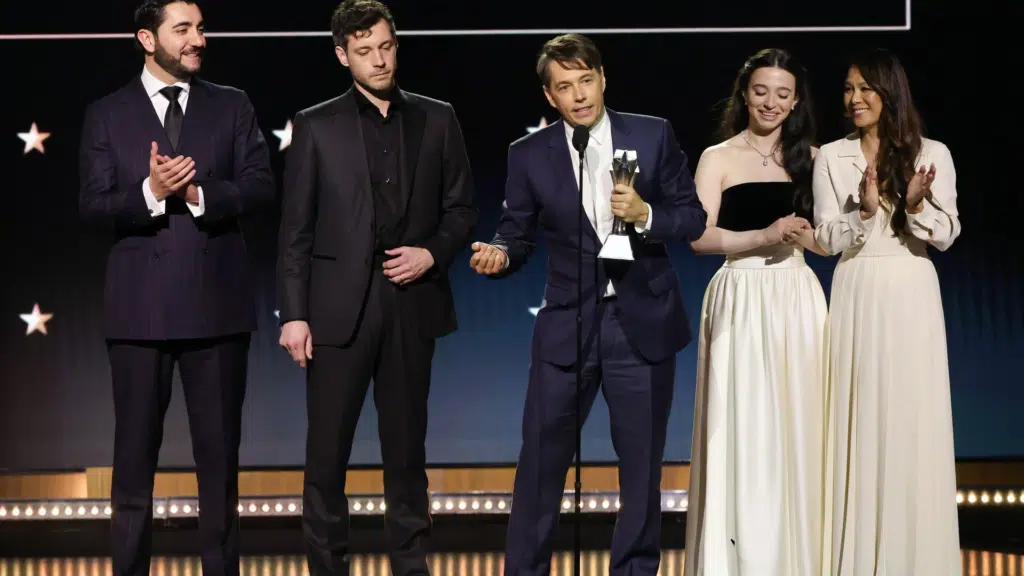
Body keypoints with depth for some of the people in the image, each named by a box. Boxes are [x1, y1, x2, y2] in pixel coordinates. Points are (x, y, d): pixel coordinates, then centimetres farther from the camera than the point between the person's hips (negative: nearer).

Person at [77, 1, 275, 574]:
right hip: (140, 306, -1)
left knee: (220, 452, 7)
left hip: (217, 303, 1)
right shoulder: (107, 115, 6)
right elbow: (93, 205, -2)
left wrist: (199, 195, -16)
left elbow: (262, 187, 0)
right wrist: (150, 193, -19)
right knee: (135, 454, 5)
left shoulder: (232, 106, 8)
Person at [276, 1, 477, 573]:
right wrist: (294, 314, -5)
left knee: (407, 448, 10)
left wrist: (432, 253, -9)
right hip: (340, 306, -2)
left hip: (413, 304, 2)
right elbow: (297, 230, 0)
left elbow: (462, 210, 10)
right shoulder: (316, 125, 2)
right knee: (327, 451, 1)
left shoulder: (437, 119, 7)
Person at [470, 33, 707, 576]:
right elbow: (518, 233, 3)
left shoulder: (653, 135, -1)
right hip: (566, 326, 0)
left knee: (641, 464, 10)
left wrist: (646, 216, -17)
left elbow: (694, 217, 2)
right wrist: (499, 254, -19)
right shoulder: (529, 155, -1)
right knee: (541, 461, 2)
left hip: (643, 323, 0)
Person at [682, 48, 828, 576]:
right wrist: (765, 235, -20)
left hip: (798, 300, 3)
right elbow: (700, 237, -8)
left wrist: (798, 232, -14)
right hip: (741, 300, -3)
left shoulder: (810, 158, 9)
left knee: (797, 426, 3)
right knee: (744, 427, -3)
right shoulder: (718, 159, 2)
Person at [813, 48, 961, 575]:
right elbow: (827, 239, -3)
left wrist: (917, 205, -22)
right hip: (857, 294, 1)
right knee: (858, 421, 2)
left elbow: (945, 236, -3)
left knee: (912, 422, 1)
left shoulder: (931, 154, 0)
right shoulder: (831, 157, 3)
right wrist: (864, 210, -20)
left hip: (911, 296, -1)